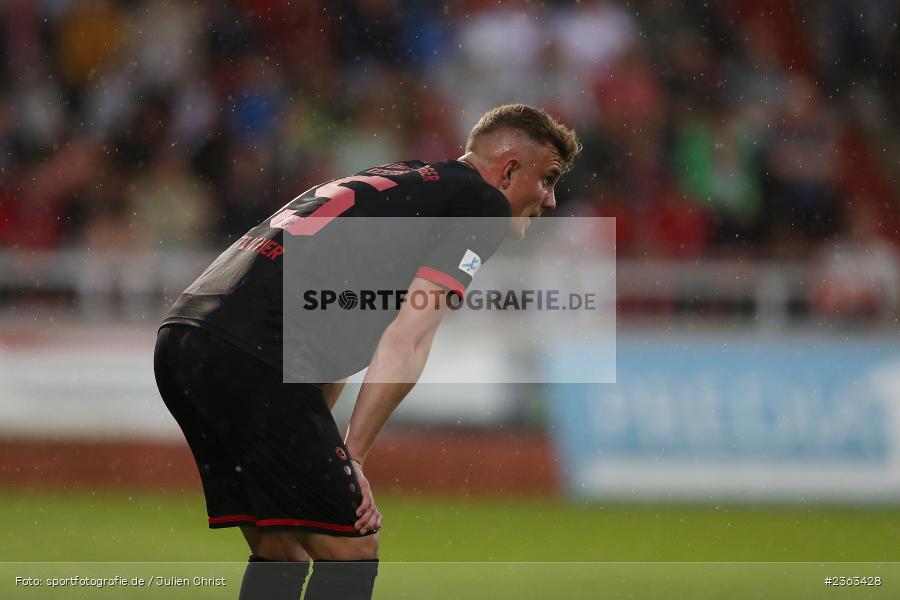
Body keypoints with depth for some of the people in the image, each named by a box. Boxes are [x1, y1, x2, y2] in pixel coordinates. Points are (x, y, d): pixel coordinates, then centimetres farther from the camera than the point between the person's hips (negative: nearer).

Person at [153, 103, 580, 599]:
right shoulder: (481, 202, 4)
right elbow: (407, 341, -7)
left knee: (281, 553, 17)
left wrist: (318, 456, 21)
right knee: (352, 552, -3)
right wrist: (350, 456, -6)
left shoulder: (396, 182, 30)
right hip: (252, 351, -9)